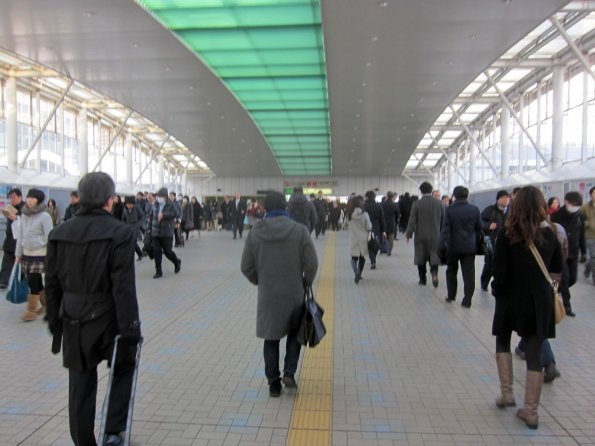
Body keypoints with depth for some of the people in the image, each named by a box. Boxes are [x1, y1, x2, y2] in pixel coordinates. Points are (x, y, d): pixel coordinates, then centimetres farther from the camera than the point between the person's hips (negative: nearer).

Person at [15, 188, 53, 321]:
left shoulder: (44, 216, -11)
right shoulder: (24, 215, 8)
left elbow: (49, 237, -11)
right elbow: (20, 235, 13)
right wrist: (18, 253, 13)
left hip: (39, 254, -6)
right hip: (26, 253, 6)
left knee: (33, 282, -6)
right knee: (36, 281, 10)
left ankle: (31, 310, 3)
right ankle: (45, 304, 23)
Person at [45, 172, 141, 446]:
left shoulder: (59, 233, 2)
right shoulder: (120, 233, -15)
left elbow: (52, 284, 6)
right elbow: (124, 288, -19)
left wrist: (55, 322, 16)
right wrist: (130, 329, -13)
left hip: (73, 322, 4)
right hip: (108, 320, -4)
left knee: (80, 388, 15)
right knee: (123, 369, 22)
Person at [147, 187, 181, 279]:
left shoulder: (171, 205, -7)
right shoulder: (155, 204, 6)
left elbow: (177, 214, -23)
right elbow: (151, 215, 19)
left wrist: (164, 215, -29)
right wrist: (150, 227, 17)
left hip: (166, 233, -4)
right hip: (155, 233, 4)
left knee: (167, 251, 1)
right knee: (156, 252, 2)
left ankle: (177, 262, 31)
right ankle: (158, 271, 12)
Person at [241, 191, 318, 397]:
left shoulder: (255, 232, -6)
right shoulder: (299, 230, -11)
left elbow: (246, 267, -2)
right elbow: (312, 263, -11)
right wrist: (306, 283, 7)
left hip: (267, 295, 1)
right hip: (294, 293, 0)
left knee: (271, 339, 14)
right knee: (294, 333, 22)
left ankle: (274, 383, 19)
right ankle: (289, 372, 11)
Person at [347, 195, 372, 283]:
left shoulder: (350, 214, -7)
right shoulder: (365, 214, -13)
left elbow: (349, 226, 4)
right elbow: (369, 227, -8)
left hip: (353, 239, 1)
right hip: (363, 239, -1)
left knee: (354, 258, 6)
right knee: (362, 257, 17)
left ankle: (356, 271, -21)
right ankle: (359, 274, 24)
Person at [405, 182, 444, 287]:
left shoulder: (416, 204, -10)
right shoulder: (439, 203, -2)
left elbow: (412, 220, -10)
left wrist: (409, 234, -1)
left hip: (421, 236, -1)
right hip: (435, 236, 1)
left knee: (421, 258, 11)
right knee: (434, 256, 12)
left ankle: (422, 279, 17)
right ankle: (434, 272, -12)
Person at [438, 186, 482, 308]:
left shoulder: (450, 209, -8)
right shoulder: (475, 209, -2)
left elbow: (445, 229, -11)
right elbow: (479, 228, 3)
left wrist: (441, 246, -9)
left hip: (453, 246, -1)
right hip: (470, 246, 1)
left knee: (451, 271, 17)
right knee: (468, 274, 4)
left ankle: (451, 296, 22)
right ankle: (467, 300, 4)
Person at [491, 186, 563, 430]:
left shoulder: (508, 234, -14)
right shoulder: (550, 234, -4)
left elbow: (499, 273, -15)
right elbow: (558, 268, 9)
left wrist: (496, 289, 3)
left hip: (511, 299, -2)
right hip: (540, 301, 2)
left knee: (503, 342, 22)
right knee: (535, 353, 8)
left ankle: (506, 393, 19)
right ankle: (531, 411, 14)